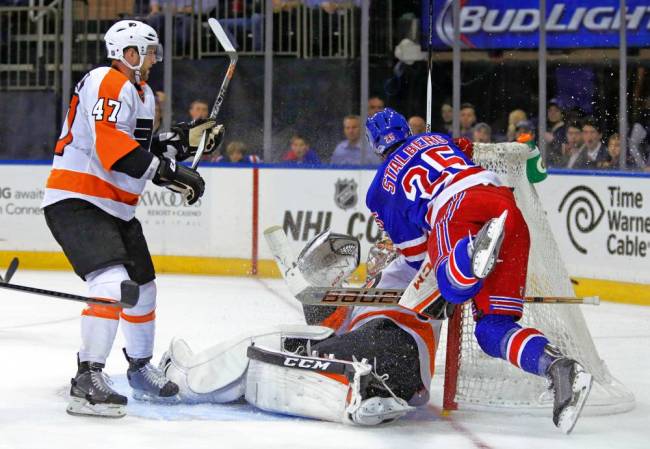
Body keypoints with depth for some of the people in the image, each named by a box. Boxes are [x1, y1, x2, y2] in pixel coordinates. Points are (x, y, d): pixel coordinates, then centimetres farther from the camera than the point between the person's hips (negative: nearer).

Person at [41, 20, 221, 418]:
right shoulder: (107, 83, -17)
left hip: (116, 208, 11)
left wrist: (182, 140, 9)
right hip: (77, 202, -11)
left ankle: (141, 367, 39)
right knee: (113, 284, -26)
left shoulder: (143, 93, 17)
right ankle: (88, 378, -26)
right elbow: (108, 142, -30)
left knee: (143, 288, 19)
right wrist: (167, 172, -32)